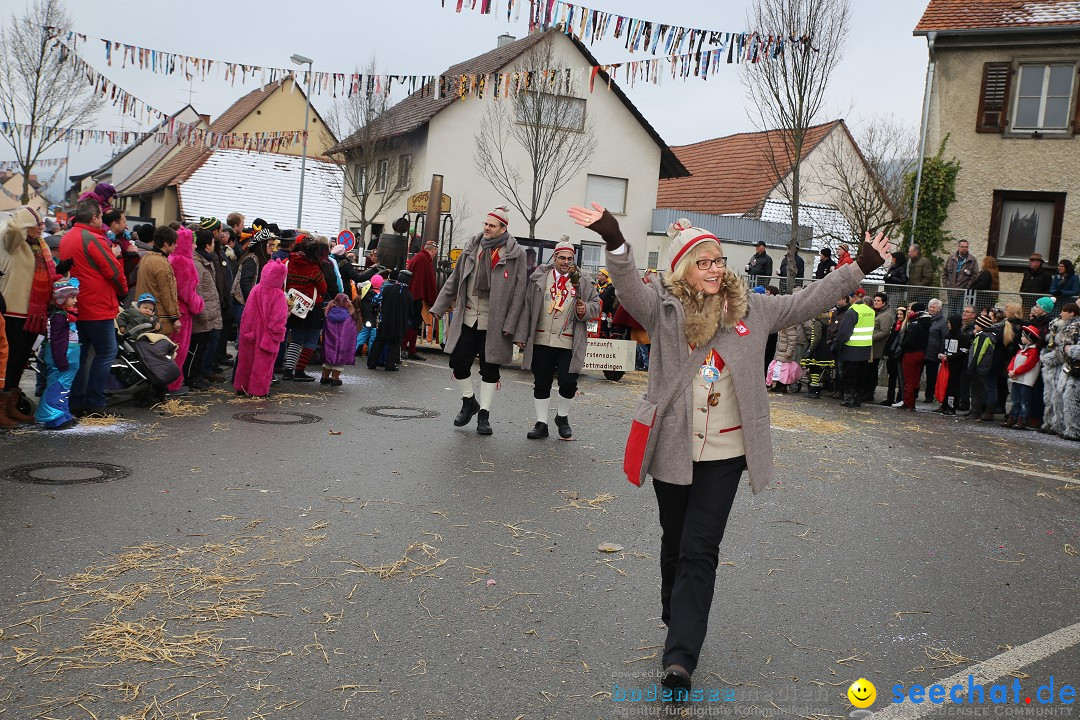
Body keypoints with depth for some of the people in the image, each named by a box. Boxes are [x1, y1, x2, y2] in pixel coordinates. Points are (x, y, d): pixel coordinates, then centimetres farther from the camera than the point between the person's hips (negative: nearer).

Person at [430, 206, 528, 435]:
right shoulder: (472, 246, 8)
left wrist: (510, 324, -13)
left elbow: (519, 291, -7)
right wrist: (439, 307, 11)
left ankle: (484, 414, 16)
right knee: (459, 362, 4)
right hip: (467, 319, 4)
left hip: (493, 322, -4)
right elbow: (454, 279, 14)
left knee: (490, 369, 4)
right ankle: (468, 402, 27)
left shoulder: (515, 253, -4)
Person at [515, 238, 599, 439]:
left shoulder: (583, 281, 5)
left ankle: (562, 417, 23)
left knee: (568, 383, -3)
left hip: (569, 344, -1)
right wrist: (521, 335, 4)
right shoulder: (539, 277, 6)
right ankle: (541, 423, 17)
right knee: (541, 384, 6)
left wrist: (586, 309, -12)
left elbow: (596, 304, 12)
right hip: (541, 340, 1)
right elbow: (527, 307, 7)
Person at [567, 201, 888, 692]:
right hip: (673, 449, -1)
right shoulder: (665, 309, -5)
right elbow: (629, 287, -23)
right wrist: (614, 241, -40)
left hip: (725, 453, 1)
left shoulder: (750, 309, 4)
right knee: (675, 545, 16)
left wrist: (860, 267, 8)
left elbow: (807, 302, 10)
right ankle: (679, 627, 37)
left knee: (700, 552, -3)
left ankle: (680, 656, -3)